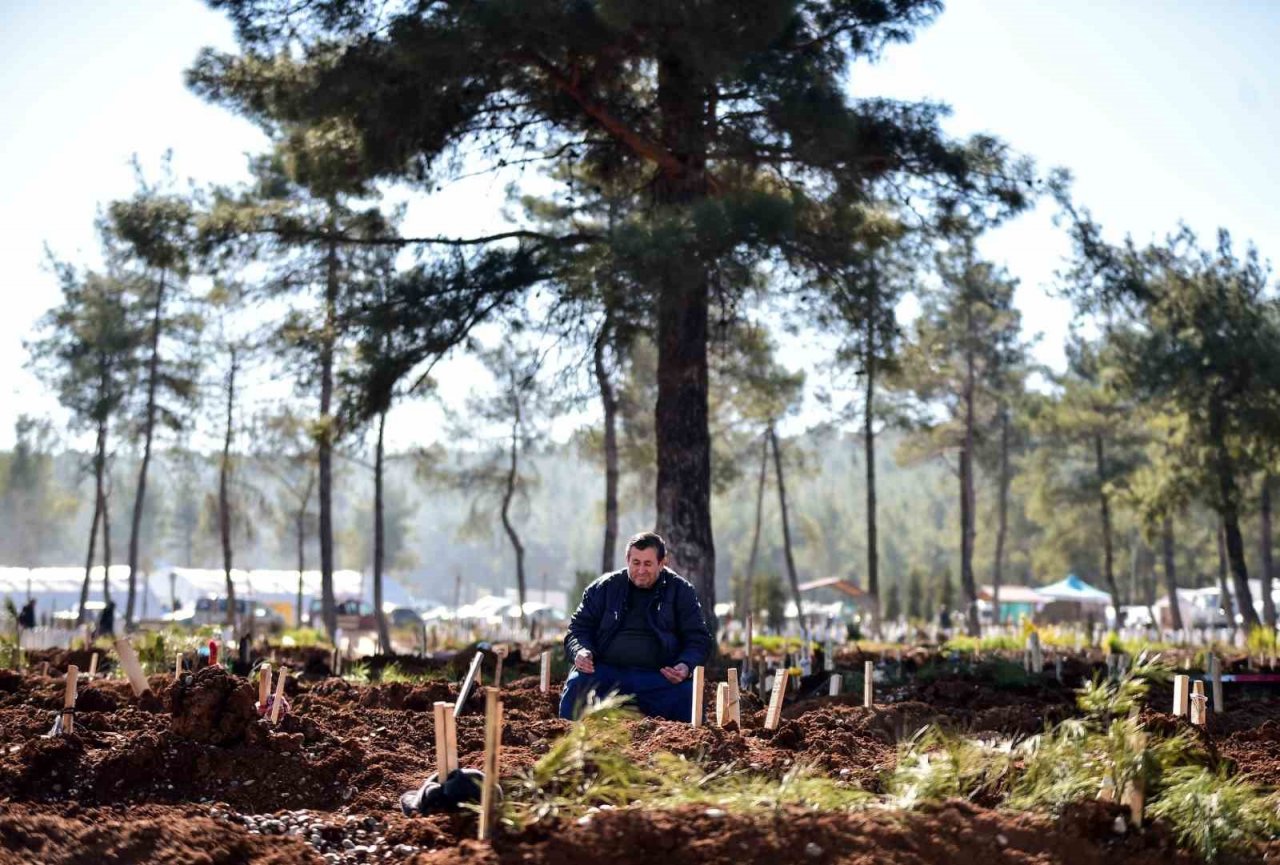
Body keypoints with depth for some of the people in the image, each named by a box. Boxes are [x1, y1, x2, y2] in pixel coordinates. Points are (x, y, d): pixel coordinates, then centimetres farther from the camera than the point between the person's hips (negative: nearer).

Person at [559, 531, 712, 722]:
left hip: (660, 676, -1)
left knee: (689, 695, -31)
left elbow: (698, 640, 9)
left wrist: (686, 666, -13)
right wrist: (580, 651, -10)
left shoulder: (680, 591, 11)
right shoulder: (604, 587, 13)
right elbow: (579, 627, 14)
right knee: (577, 684, -30)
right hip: (605, 671, 1)